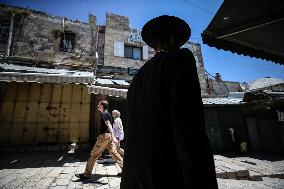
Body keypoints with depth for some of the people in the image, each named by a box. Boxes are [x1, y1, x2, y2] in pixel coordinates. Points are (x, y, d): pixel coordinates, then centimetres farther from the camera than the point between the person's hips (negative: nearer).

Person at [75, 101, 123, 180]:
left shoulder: (103, 114, -11)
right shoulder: (107, 113, 17)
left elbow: (109, 125, -22)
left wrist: (113, 137, -30)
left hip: (105, 135, -9)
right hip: (108, 136, 9)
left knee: (94, 154, 1)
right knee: (114, 153, 12)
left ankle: (86, 174, 13)